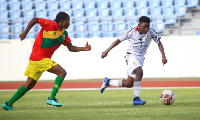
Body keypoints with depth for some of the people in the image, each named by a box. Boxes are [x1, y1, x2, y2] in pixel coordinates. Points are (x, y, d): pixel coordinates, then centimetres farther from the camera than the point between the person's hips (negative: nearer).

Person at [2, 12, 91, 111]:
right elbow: (34, 20, -8)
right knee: (62, 72, -15)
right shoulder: (51, 25, -12)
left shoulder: (64, 34, 11)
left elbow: (71, 48, 10)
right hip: (39, 58, -9)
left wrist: (83, 48, -3)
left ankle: (8, 104, 17)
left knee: (29, 85, 12)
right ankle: (51, 98, -17)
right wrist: (25, 33, -15)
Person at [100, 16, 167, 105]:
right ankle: (136, 99, -31)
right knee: (139, 72, -33)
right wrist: (107, 51, 0)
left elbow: (159, 43, 1)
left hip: (140, 58, 5)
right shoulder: (131, 32, -12)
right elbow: (119, 40, 0)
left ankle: (108, 82, 27)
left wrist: (163, 56, -13)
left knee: (128, 84, 4)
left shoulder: (151, 32, -8)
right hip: (131, 56, -5)